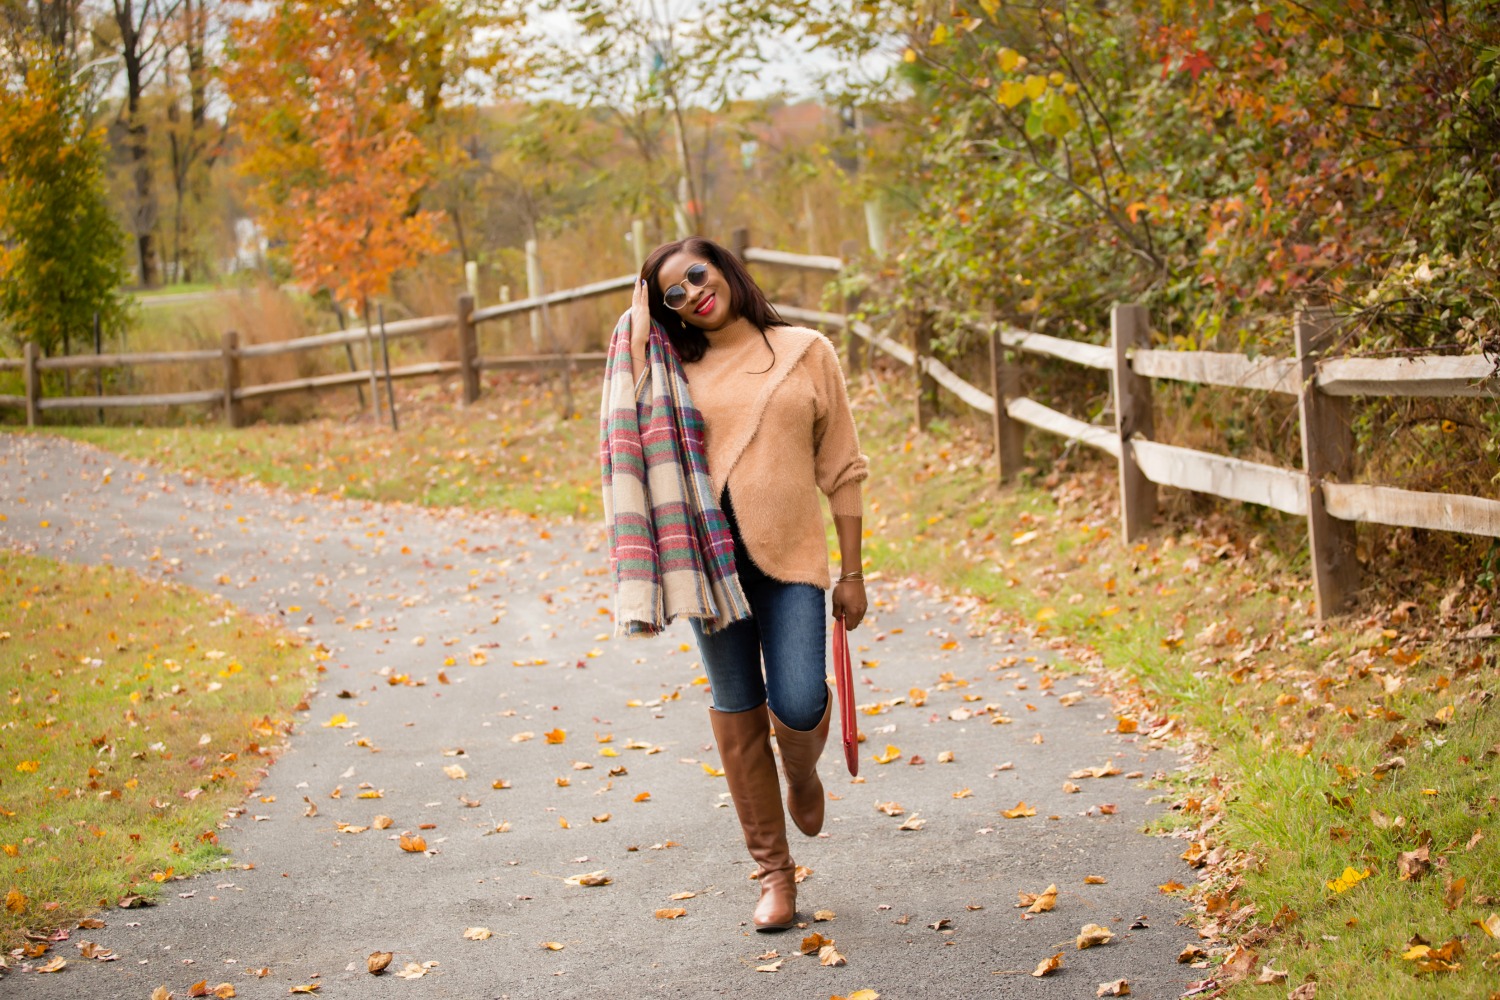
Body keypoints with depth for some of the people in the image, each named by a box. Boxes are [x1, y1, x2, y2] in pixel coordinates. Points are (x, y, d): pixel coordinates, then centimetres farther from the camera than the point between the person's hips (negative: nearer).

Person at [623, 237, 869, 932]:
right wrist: (638, 341, -2)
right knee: (737, 712, 5)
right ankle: (774, 871, 17)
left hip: (792, 555, -1)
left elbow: (841, 469, 5)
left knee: (798, 707, -13)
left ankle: (802, 769, 25)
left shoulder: (804, 351, 4)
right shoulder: (677, 367, 9)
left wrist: (852, 573, 2)